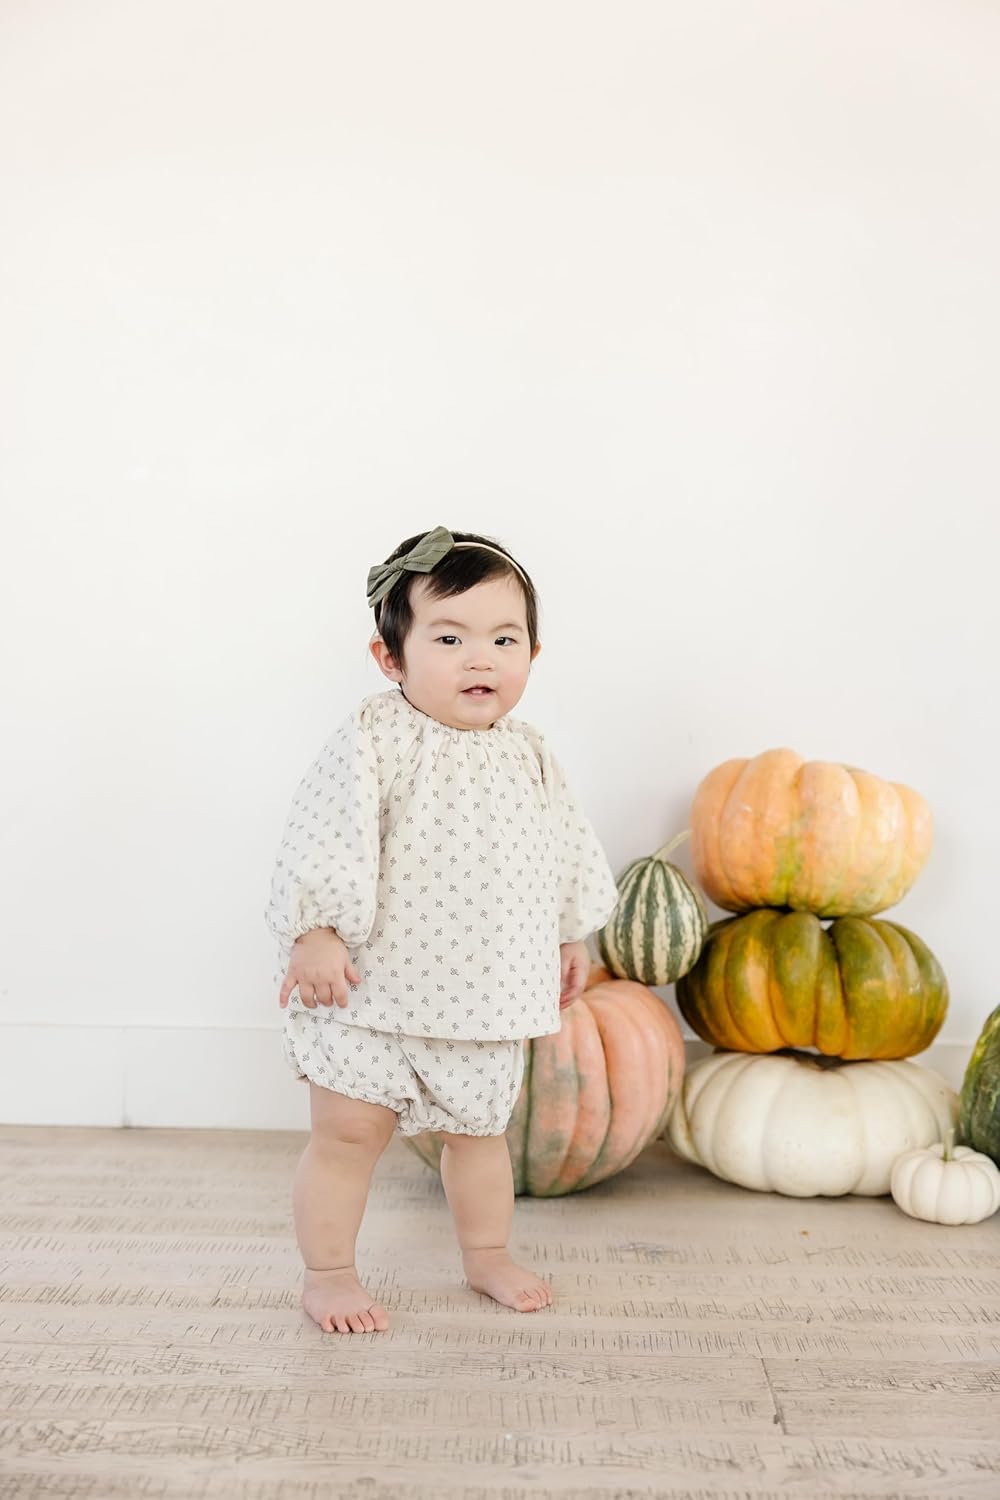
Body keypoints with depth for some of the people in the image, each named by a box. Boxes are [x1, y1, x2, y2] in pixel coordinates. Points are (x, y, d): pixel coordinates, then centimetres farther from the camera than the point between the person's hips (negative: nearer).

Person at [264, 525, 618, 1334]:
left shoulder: (529, 753, 3)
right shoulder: (374, 742, -16)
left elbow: (567, 850, 14)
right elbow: (323, 843, -19)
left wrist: (572, 936, 19)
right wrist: (314, 932, -26)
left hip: (488, 995, 5)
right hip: (373, 989, -5)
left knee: (481, 1129, 21)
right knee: (348, 1134, 5)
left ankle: (489, 1255, 41)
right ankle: (328, 1273, 25)